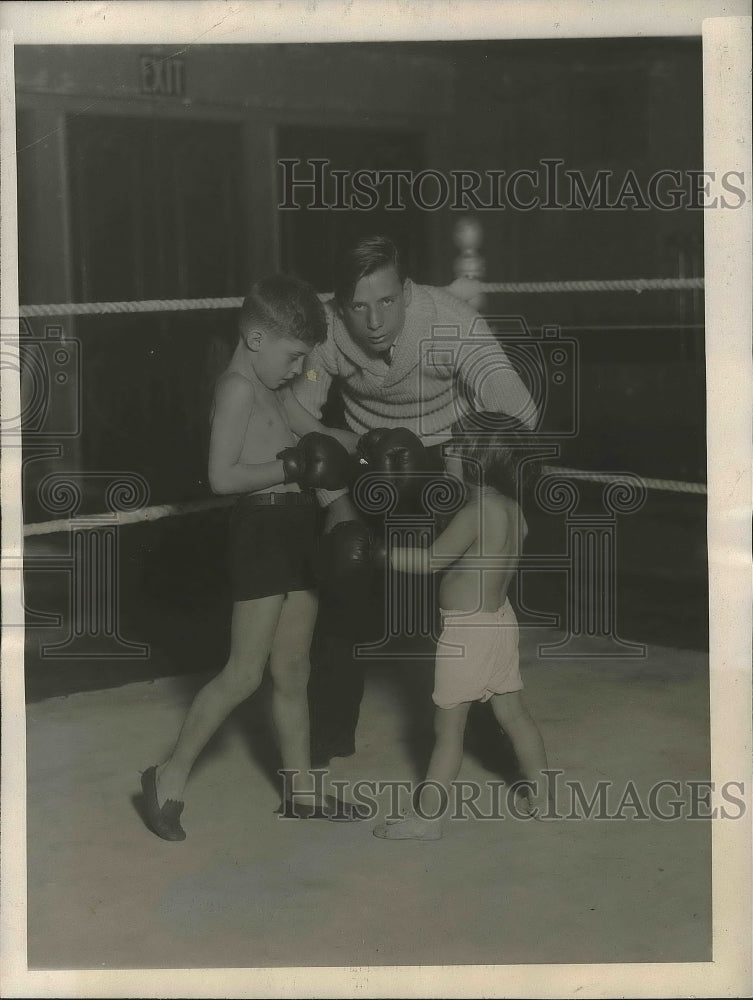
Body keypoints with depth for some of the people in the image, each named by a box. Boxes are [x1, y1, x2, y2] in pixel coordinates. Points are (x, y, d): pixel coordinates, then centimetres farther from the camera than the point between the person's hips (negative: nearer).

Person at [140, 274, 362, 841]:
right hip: (263, 530, -9)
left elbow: (317, 433, 25)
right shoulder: (238, 389, -15)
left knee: (293, 671, 14)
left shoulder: (275, 390, 14)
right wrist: (293, 466, -19)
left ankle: (301, 788, 22)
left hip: (298, 530, 9)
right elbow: (223, 476, -22)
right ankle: (171, 777, 6)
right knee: (245, 674, -7)